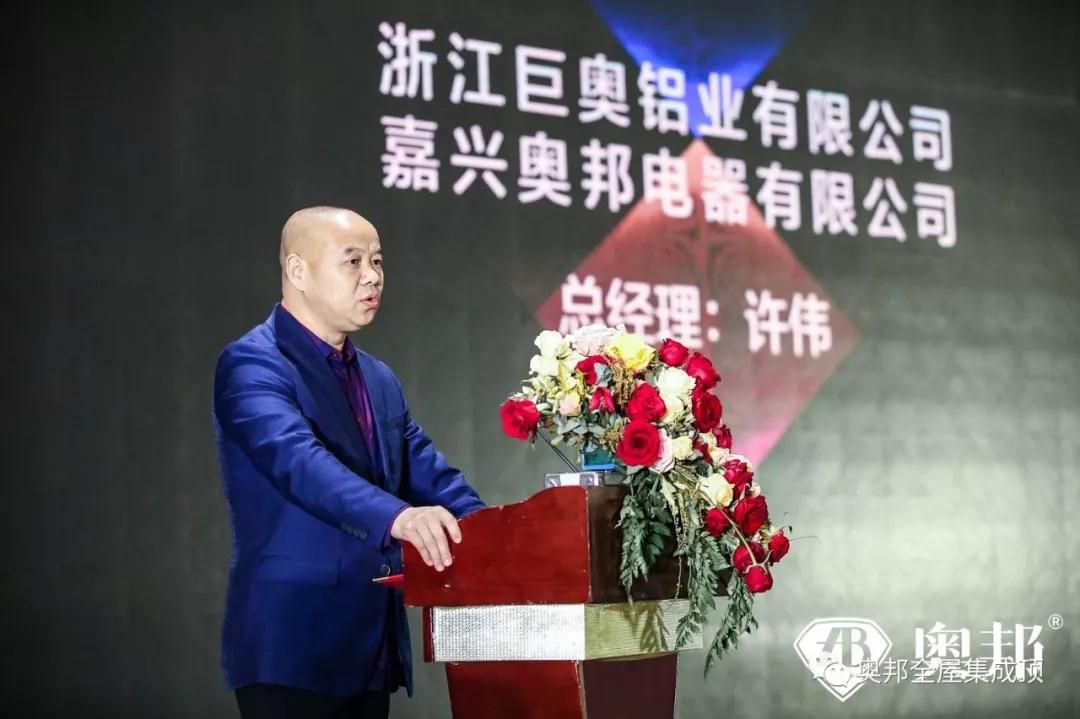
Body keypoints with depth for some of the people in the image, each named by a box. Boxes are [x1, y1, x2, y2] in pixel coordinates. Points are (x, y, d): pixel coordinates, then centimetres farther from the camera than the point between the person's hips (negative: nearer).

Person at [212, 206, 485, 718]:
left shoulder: (380, 379, 17)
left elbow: (427, 472, 11)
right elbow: (298, 459, -26)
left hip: (373, 647, 8)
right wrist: (397, 517, -41)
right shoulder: (252, 364, -9)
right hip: (293, 644, -8)